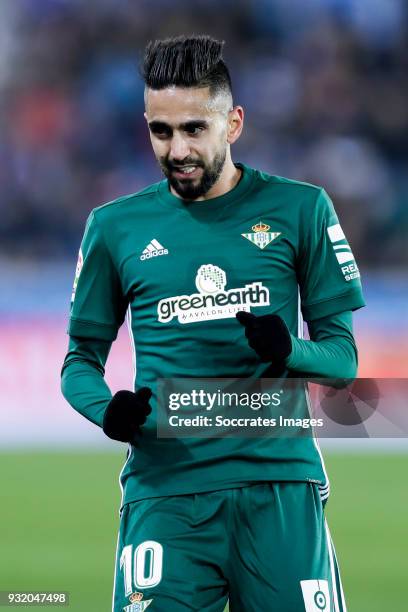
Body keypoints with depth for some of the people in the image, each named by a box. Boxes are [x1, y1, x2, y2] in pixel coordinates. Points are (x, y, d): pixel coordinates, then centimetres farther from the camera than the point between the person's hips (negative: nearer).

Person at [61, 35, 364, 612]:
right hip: (166, 487, 0)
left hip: (279, 480, 0)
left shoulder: (299, 209, 7)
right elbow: (81, 358, 15)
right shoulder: (115, 227, 10)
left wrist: (290, 352, -14)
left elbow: (343, 356, 8)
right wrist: (107, 411, -7)